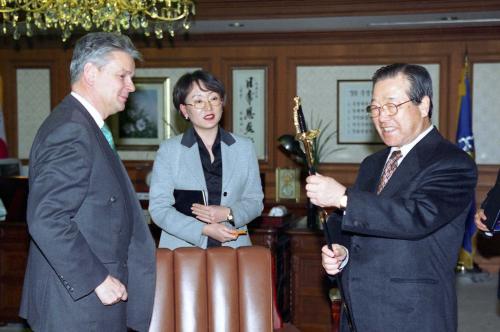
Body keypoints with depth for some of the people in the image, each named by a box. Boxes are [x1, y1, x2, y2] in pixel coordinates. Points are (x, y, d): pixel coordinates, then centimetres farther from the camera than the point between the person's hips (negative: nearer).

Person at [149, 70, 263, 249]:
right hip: (183, 251, -1)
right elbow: (158, 208, -4)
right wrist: (204, 230, -15)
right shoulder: (169, 150, 2)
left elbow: (255, 201, 11)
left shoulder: (244, 147, 9)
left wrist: (228, 214, -10)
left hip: (233, 248, 2)